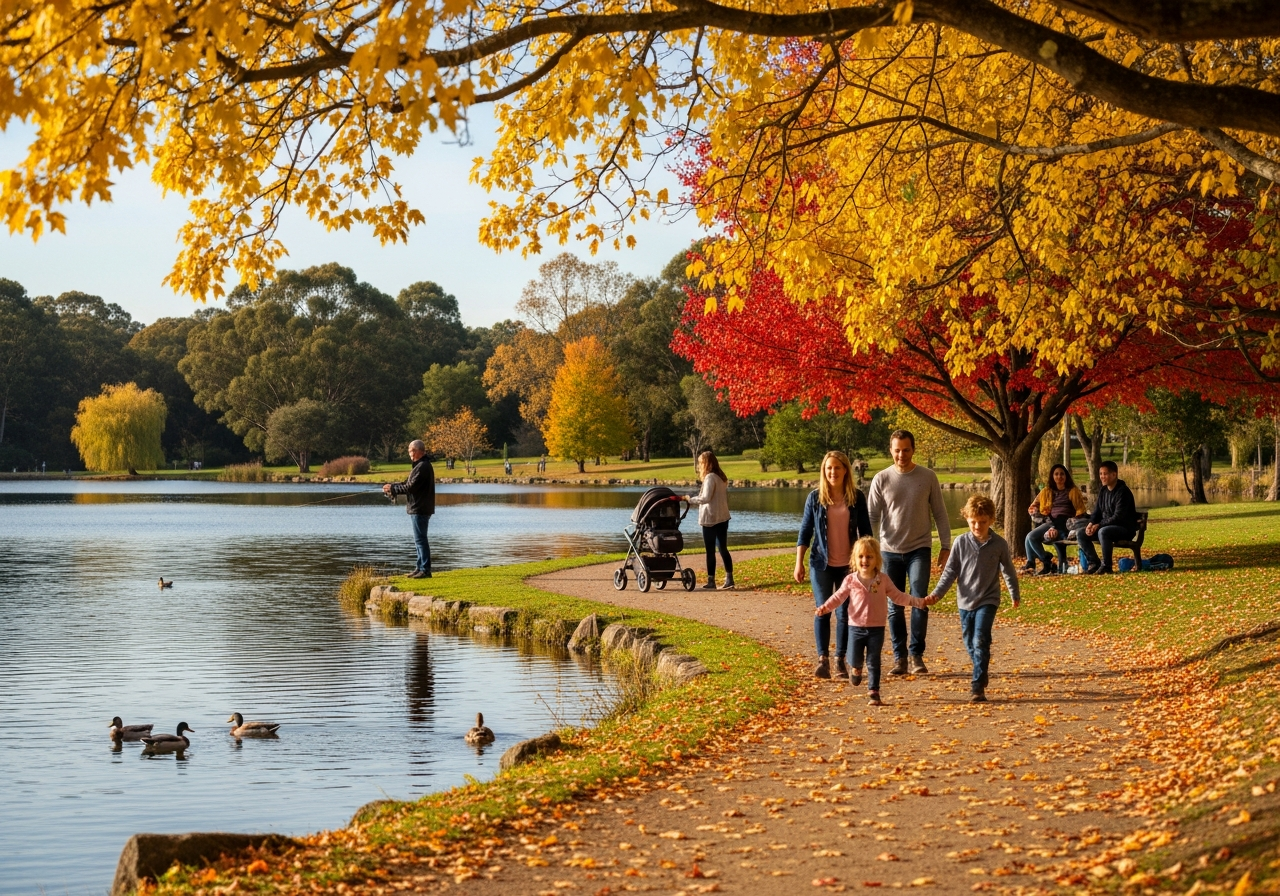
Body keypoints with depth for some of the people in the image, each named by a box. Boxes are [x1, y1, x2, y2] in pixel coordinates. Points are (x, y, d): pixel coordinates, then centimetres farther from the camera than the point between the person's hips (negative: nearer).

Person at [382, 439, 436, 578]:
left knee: (420, 540, -9)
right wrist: (392, 487, 3)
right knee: (419, 540, 14)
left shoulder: (423, 467, -16)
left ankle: (425, 570, -8)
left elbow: (411, 487, -21)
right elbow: (408, 483, 18)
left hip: (420, 509, -11)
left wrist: (392, 489, -12)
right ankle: (421, 568, 19)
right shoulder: (419, 466, 18)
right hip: (418, 508, 11)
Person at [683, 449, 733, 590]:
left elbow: (705, 498, -21)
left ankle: (711, 581, 1)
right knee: (723, 549, 10)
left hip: (710, 520, -8)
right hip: (723, 518, 8)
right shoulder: (722, 477, 12)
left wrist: (690, 499, -10)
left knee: (710, 551, -1)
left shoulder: (710, 477, -14)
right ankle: (729, 579, 9)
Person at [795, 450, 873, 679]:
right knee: (822, 611, -4)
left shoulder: (856, 497, 1)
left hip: (848, 565, 1)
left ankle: (840, 659, 11)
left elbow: (865, 531, 7)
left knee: (844, 613, 3)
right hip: (821, 564, 0)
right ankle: (822, 659, -2)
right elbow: (805, 532, 3)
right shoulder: (815, 497, 0)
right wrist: (799, 563, -1)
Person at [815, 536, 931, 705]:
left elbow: (898, 597, 3)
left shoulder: (883, 581, -1)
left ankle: (873, 692, 10)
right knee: (854, 660, 1)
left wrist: (918, 602, -6)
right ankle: (856, 669, 37)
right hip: (856, 627, 0)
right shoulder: (851, 580, -2)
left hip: (877, 628, 0)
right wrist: (825, 607, -16)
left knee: (874, 662, 2)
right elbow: (838, 596, -1)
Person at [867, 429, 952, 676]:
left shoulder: (927, 477, 0)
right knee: (894, 607, 5)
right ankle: (899, 658, 12)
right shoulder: (882, 479, 1)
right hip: (890, 551, 1)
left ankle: (917, 655, -3)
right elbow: (872, 517, 1)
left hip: (919, 549, -1)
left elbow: (940, 514, 5)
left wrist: (946, 545, 0)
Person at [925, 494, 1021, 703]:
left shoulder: (999, 544, -4)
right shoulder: (961, 543, -2)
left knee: (980, 641, -15)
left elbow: (1008, 571, 10)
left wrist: (1015, 595, 21)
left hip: (988, 600, -3)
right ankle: (981, 673, 34)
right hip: (965, 600, 3)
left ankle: (977, 686, -15)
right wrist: (937, 593, -10)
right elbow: (950, 571, 1)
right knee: (969, 643, 12)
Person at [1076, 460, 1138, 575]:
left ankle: (1106, 566, -25)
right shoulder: (1103, 490, 9)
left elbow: (1118, 517, -23)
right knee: (1080, 533, -5)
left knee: (1103, 532, -38)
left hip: (1125, 528, -9)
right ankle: (1094, 563, -1)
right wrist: (1091, 524, -8)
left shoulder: (1123, 492, -17)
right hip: (1106, 526, 9)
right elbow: (1097, 511, 13)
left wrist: (1099, 525, -25)